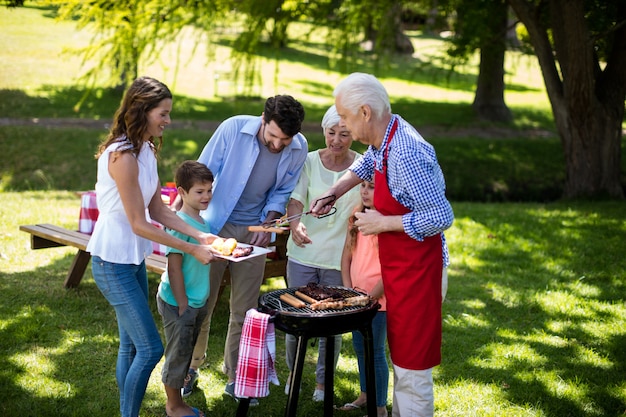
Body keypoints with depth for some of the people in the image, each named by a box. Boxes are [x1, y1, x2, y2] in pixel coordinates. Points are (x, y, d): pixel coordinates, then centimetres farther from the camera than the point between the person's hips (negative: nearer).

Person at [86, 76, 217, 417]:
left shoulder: (146, 150, 6)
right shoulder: (123, 156, -23)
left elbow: (159, 211, 8)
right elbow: (139, 224, -21)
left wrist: (200, 236, -4)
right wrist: (192, 250, -17)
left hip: (134, 258, 9)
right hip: (112, 262, -9)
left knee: (131, 346, 15)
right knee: (150, 349, -7)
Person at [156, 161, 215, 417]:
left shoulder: (200, 221, 6)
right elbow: (174, 268, -23)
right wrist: (182, 305, -21)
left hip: (196, 302, 9)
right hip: (179, 303, -9)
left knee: (187, 353, 19)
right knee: (178, 355, 5)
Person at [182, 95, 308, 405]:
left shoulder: (299, 149, -10)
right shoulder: (233, 129, -19)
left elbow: (281, 192, 3)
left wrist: (267, 224, -11)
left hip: (253, 231, 2)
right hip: (215, 225, -2)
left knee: (244, 310, 8)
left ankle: (235, 378, 22)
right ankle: (190, 367, 24)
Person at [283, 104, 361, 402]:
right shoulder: (309, 161, -4)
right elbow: (296, 198, -14)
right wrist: (294, 222, -36)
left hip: (339, 258, 0)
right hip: (303, 254, 1)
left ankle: (322, 380, 29)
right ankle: (293, 373, 34)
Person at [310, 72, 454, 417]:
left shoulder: (406, 153, -26)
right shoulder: (381, 140, 3)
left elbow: (441, 217, -28)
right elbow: (362, 167, 28)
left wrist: (383, 223, -19)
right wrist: (331, 194, 17)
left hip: (416, 270, -10)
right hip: (397, 268, 10)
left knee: (412, 367, -1)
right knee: (401, 358, 20)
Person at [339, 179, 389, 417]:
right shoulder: (357, 216, 4)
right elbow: (347, 255, 9)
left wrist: (372, 296, -16)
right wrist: (348, 289, 2)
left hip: (379, 299, -7)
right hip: (357, 297, 7)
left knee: (375, 351, 1)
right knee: (360, 347, 18)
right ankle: (365, 395, 35)